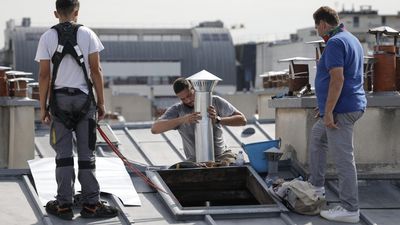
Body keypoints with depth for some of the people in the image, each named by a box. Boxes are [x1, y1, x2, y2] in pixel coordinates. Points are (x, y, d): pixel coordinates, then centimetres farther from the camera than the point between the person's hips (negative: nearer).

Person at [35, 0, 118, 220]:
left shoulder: (47, 37, -1)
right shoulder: (87, 34, 0)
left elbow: (44, 75, -3)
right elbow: (96, 71, -2)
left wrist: (43, 106, 3)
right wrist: (101, 102, 5)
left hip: (59, 97, 0)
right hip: (84, 97, 0)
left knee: (63, 153, 5)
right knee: (86, 154, 5)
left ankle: (64, 204, 5)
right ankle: (91, 204, 6)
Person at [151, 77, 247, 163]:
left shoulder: (215, 101, 2)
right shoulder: (177, 110, -1)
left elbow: (242, 120, -2)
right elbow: (154, 129, -16)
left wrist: (218, 119, -20)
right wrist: (182, 119, -28)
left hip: (222, 156, 1)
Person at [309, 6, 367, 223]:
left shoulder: (335, 43, -16)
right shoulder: (351, 39, 16)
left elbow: (337, 79, -25)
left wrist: (328, 112, -23)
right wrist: (325, 109, 29)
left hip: (341, 109, -11)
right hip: (351, 105, 11)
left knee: (343, 158, -9)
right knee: (316, 138, 27)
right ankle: (316, 185, 34)